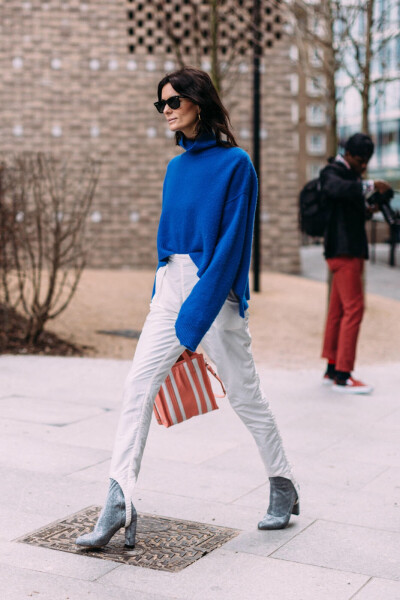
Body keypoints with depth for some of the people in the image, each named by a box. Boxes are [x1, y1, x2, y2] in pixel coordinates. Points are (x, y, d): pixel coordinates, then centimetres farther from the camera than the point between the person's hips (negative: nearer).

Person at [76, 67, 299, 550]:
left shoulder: (235, 164, -9)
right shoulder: (176, 167, 12)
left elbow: (231, 243, -16)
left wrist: (196, 316, -20)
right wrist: (161, 299, 15)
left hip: (215, 288, -6)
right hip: (170, 286, 6)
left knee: (244, 394, 5)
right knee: (137, 386, -5)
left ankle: (284, 487, 26)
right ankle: (119, 503, -4)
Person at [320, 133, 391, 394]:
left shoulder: (352, 176, 23)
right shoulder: (332, 172, -7)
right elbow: (337, 188, -31)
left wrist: (367, 211, 6)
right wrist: (371, 186, -32)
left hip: (352, 250, 10)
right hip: (343, 250, -10)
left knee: (339, 310, 9)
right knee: (354, 308, -13)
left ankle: (332, 370, 14)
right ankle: (342, 376, -13)